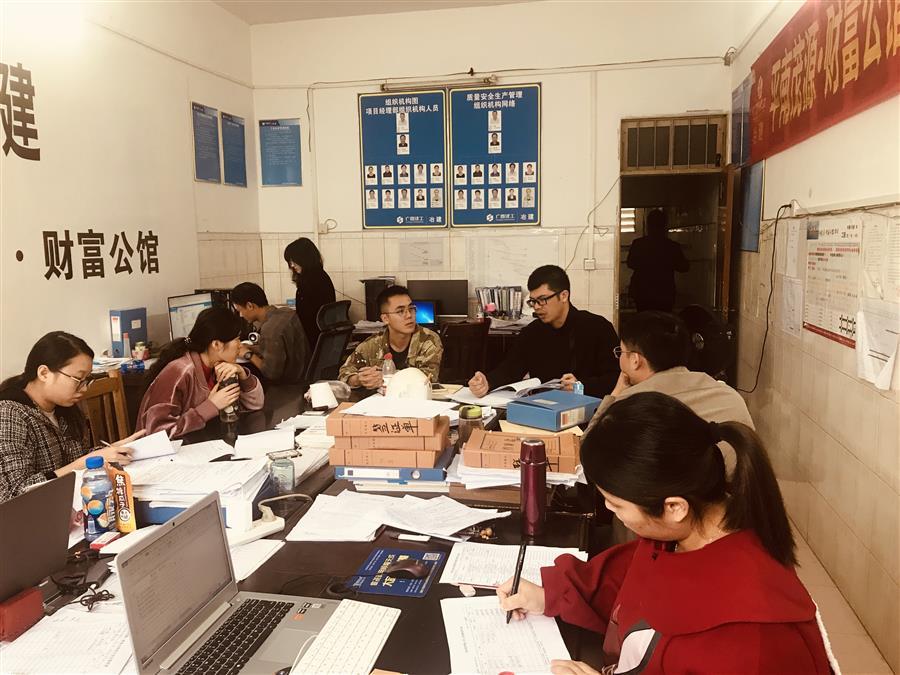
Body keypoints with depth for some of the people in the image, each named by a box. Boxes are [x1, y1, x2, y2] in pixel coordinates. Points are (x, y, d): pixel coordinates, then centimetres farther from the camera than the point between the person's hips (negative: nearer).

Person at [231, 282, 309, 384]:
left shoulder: (270, 330, -30)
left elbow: (272, 373, -23)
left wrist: (248, 355, -11)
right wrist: (250, 348, 5)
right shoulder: (286, 311, -4)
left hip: (288, 384, -8)